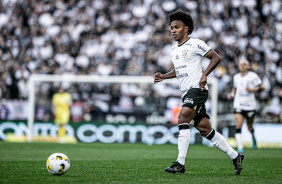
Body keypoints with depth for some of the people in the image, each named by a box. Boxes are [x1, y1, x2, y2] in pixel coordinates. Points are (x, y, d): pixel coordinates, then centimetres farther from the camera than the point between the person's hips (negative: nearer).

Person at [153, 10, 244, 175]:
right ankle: (235, 156, 16)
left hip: (197, 89, -8)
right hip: (187, 93, 8)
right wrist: (163, 77, 14)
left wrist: (204, 75, -18)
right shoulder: (174, 50, 18)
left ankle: (180, 164, -23)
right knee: (204, 129, 5)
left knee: (182, 119, -22)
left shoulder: (195, 44, -6)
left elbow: (216, 58, -7)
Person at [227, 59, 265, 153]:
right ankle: (240, 148, -18)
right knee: (238, 126, -17)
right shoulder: (236, 77, 9)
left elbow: (262, 88, -4)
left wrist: (252, 90, -19)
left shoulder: (253, 76, -6)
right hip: (239, 105, 2)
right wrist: (231, 94, 7)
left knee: (250, 128, 12)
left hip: (250, 106, -2)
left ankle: (253, 138, 47)